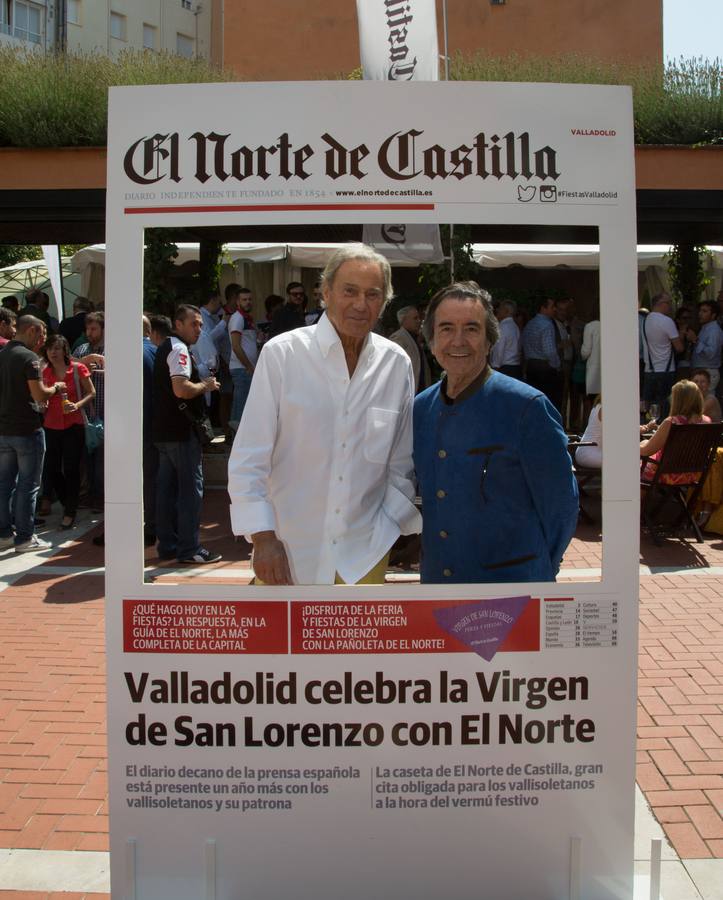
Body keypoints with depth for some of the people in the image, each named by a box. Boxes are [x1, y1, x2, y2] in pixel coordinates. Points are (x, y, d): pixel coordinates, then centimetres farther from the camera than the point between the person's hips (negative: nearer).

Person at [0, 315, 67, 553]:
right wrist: (56, 387, -1)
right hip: (27, 429, -7)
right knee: (28, 485, 0)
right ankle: (24, 538, 4)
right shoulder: (28, 357, -13)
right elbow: (39, 395, -20)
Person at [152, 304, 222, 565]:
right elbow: (181, 389, -25)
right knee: (191, 487, -6)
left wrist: (201, 385, 16)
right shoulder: (179, 349, -12)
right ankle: (189, 548, -4)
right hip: (181, 430, -10)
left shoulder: (166, 348, 19)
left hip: (163, 430, 10)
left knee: (167, 487, 11)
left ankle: (167, 545, 17)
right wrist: (205, 385, -10)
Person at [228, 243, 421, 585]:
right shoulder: (281, 354, -10)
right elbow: (248, 458, -8)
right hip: (286, 551, -2)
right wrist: (263, 538, -12)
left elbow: (401, 463, 8)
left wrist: (390, 527, 2)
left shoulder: (397, 363, 0)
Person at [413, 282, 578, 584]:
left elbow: (560, 505, -10)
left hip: (510, 580, -5)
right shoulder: (421, 408, 2)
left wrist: (537, 571, -2)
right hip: (435, 575, 5)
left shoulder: (526, 406, -15)